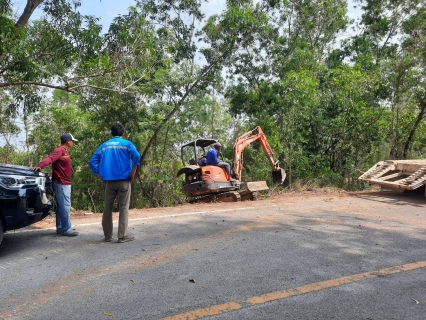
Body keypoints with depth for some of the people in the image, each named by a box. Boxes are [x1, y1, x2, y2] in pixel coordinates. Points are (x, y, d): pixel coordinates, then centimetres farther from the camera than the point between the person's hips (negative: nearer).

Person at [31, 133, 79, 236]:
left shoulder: (64, 151, 16)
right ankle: (66, 229, 0)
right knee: (65, 207, -7)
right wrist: (39, 166, -49)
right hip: (61, 183, -10)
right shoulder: (59, 150, -14)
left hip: (65, 183, 10)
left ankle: (60, 228, 22)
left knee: (62, 207, 14)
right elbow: (49, 158, -31)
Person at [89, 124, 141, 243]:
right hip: (124, 180, -3)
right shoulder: (127, 144, 2)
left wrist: (101, 174, 9)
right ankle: (121, 236, 0)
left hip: (109, 181, 3)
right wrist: (133, 174, -10)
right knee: (123, 208, 1)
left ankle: (108, 236, 16)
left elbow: (92, 161, 8)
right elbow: (137, 157, -17)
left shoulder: (104, 145, 14)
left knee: (108, 208, 10)